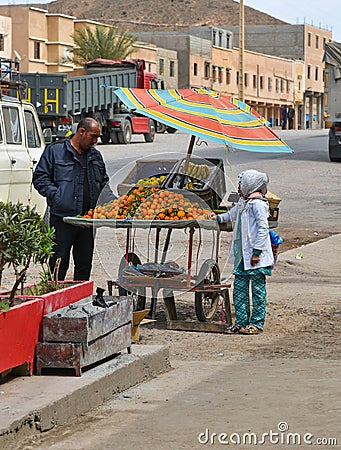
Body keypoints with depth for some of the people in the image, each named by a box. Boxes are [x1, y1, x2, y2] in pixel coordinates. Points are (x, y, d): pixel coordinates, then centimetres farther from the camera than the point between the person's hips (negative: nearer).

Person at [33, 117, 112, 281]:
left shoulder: (95, 155, 17)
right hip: (62, 218, -5)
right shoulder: (55, 150, 0)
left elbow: (103, 180, 29)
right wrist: (56, 195, -13)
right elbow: (40, 178, -3)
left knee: (84, 263, 9)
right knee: (59, 261, -4)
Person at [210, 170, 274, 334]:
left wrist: (257, 251, -20)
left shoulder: (257, 203, -12)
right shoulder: (243, 203, 16)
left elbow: (263, 228, -17)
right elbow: (232, 215, 37)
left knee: (257, 289, -1)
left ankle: (257, 324, 3)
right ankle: (241, 322, 15)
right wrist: (219, 218, 20)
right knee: (239, 287, 9)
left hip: (256, 256, -9)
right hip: (242, 254, 9)